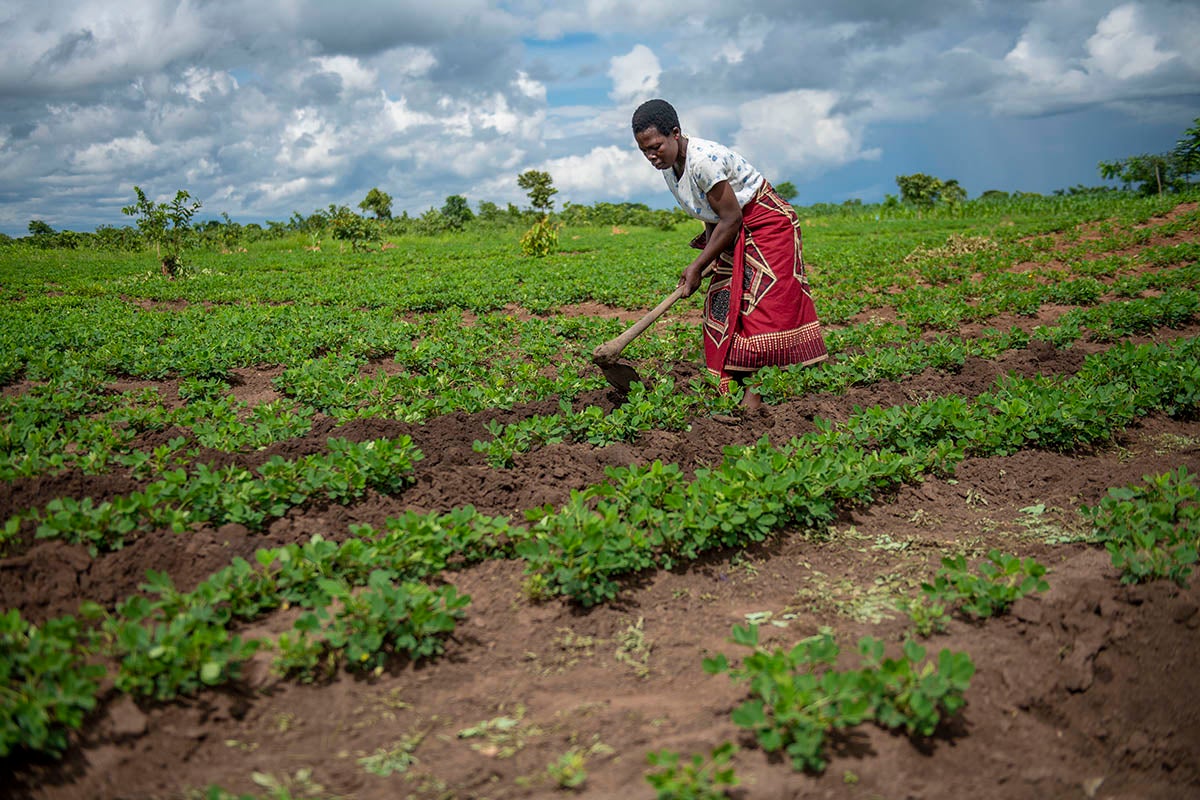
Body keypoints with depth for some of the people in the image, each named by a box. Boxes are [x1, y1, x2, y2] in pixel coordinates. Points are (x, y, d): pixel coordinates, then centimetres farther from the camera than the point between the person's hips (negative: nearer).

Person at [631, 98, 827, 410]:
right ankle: (730, 388, 7)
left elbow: (731, 219, -25)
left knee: (760, 302, -15)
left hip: (766, 222, -9)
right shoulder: (668, 165, -2)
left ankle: (756, 392, -17)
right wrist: (706, 257, -3)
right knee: (723, 301, 4)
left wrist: (697, 267, -19)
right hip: (734, 232, 10)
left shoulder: (704, 159, -29)